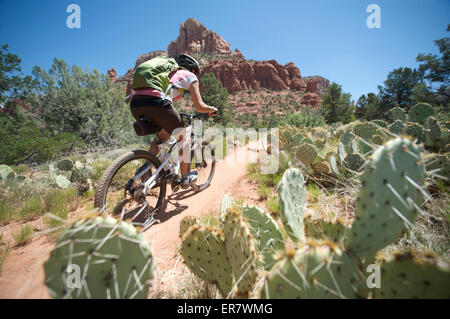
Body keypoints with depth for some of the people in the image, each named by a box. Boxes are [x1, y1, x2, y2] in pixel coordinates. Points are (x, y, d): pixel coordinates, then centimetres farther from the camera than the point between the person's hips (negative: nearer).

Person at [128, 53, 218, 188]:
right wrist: (212, 109, 29)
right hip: (156, 102, -7)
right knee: (182, 137, 16)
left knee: (163, 136, 29)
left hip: (135, 105, 7)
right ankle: (185, 178, 23)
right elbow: (199, 106, 8)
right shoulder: (190, 76, 19)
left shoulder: (169, 71, 37)